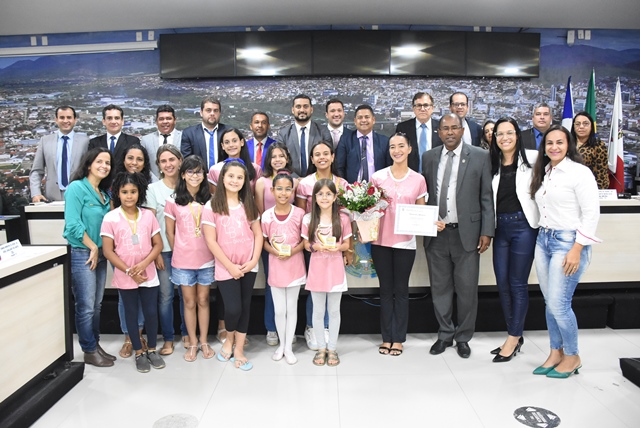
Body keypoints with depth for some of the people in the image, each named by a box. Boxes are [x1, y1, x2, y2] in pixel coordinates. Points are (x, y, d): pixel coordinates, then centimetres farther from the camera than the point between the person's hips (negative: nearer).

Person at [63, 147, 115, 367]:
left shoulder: (104, 193, 12)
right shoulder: (76, 188, -10)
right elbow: (73, 224, -16)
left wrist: (99, 249, 5)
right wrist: (92, 247, -11)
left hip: (100, 253, 7)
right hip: (82, 254, -7)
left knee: (96, 305, 14)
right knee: (86, 307, 0)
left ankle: (96, 345, 25)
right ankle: (89, 352, 11)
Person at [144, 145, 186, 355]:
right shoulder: (153, 189, 1)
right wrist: (156, 252, -7)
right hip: (163, 250, -1)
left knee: (186, 292, 7)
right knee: (165, 294, 3)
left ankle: (186, 333, 23)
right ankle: (168, 339, 15)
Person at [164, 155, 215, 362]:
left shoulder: (209, 200, 0)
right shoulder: (173, 201, -3)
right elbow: (170, 232, 3)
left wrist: (213, 252, 0)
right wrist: (179, 253, 6)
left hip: (206, 259, 1)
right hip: (183, 261, -1)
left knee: (203, 300, 11)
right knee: (189, 302, 10)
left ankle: (204, 341, 24)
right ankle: (192, 343, 23)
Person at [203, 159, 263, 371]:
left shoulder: (248, 205, 6)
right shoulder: (212, 206, -6)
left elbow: (258, 234, 5)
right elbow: (211, 240, -9)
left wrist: (254, 260, -8)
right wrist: (230, 266, -12)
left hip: (248, 267, 4)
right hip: (226, 268, -3)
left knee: (245, 307, 8)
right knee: (233, 308, -8)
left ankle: (239, 350, 23)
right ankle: (229, 340, 24)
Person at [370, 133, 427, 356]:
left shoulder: (418, 179, 3)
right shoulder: (378, 177, 1)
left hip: (405, 242, 0)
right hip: (381, 240, 0)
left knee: (401, 290, 8)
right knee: (385, 289, 9)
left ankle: (398, 338, 19)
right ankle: (387, 337, 20)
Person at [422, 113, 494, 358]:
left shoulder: (480, 157, 0)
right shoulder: (428, 157, 8)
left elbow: (487, 197, -1)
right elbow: (424, 193, 10)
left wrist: (487, 231, -6)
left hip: (466, 233, -2)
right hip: (436, 232, 3)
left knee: (467, 289, 5)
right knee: (440, 288, 11)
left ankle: (463, 338, 23)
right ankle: (445, 334, 27)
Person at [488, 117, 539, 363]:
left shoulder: (531, 158, -2)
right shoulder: (493, 164, 10)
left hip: (523, 225, -5)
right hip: (500, 227, 5)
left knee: (517, 284, 0)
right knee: (502, 284, 8)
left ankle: (513, 339, 13)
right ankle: (515, 335, 23)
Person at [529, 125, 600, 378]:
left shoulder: (579, 172, -9)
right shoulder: (544, 173, 12)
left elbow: (591, 213, -13)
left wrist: (577, 250, -17)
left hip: (568, 242, -7)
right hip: (543, 240, 7)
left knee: (559, 304, -5)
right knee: (549, 303, 11)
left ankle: (572, 356, 17)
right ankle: (555, 353, 26)